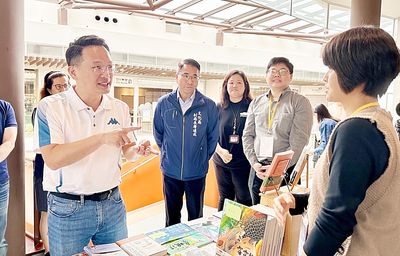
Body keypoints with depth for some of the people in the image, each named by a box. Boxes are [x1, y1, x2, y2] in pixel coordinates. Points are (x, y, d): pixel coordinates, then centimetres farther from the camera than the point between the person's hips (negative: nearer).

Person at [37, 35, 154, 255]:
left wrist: (137, 151, -15)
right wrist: (102, 138, -30)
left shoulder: (120, 108, 1)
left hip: (112, 203, 4)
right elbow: (53, 159, -22)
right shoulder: (50, 107, -11)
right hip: (68, 209, -3)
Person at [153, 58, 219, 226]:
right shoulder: (164, 103, -6)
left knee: (196, 216, 16)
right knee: (171, 216, 19)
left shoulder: (208, 106, -10)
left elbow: (213, 137, 2)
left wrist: (203, 158, 6)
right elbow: (158, 133, 8)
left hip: (197, 172, -1)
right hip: (170, 170, 1)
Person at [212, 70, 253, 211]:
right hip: (222, 162, 3)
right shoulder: (219, 108, 5)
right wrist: (220, 151, -12)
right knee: (224, 199, 17)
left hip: (244, 163, -2)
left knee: (244, 201, 7)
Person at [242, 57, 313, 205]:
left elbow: (298, 142, -10)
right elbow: (248, 135, 9)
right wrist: (254, 163, -3)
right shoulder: (256, 103, 11)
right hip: (258, 170, 4)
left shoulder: (300, 102, -3)